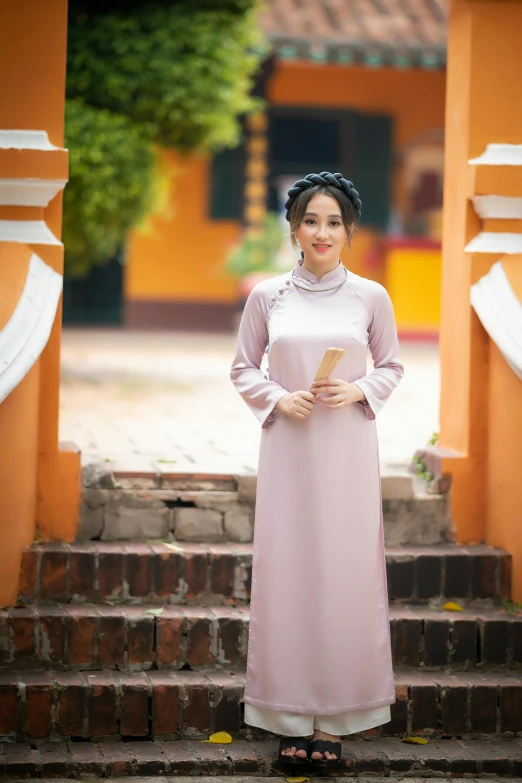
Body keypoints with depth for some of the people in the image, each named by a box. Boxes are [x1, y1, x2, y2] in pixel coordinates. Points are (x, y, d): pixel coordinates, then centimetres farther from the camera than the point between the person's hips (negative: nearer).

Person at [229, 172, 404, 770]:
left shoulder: (370, 297, 0)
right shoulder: (267, 296, 1)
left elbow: (392, 367, 10)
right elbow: (242, 369, 9)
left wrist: (358, 391, -9)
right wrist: (279, 398, -9)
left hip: (347, 447, 0)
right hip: (288, 445, 0)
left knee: (344, 569, -1)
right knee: (286, 567, 0)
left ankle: (334, 717, 6)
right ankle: (292, 714, 7)